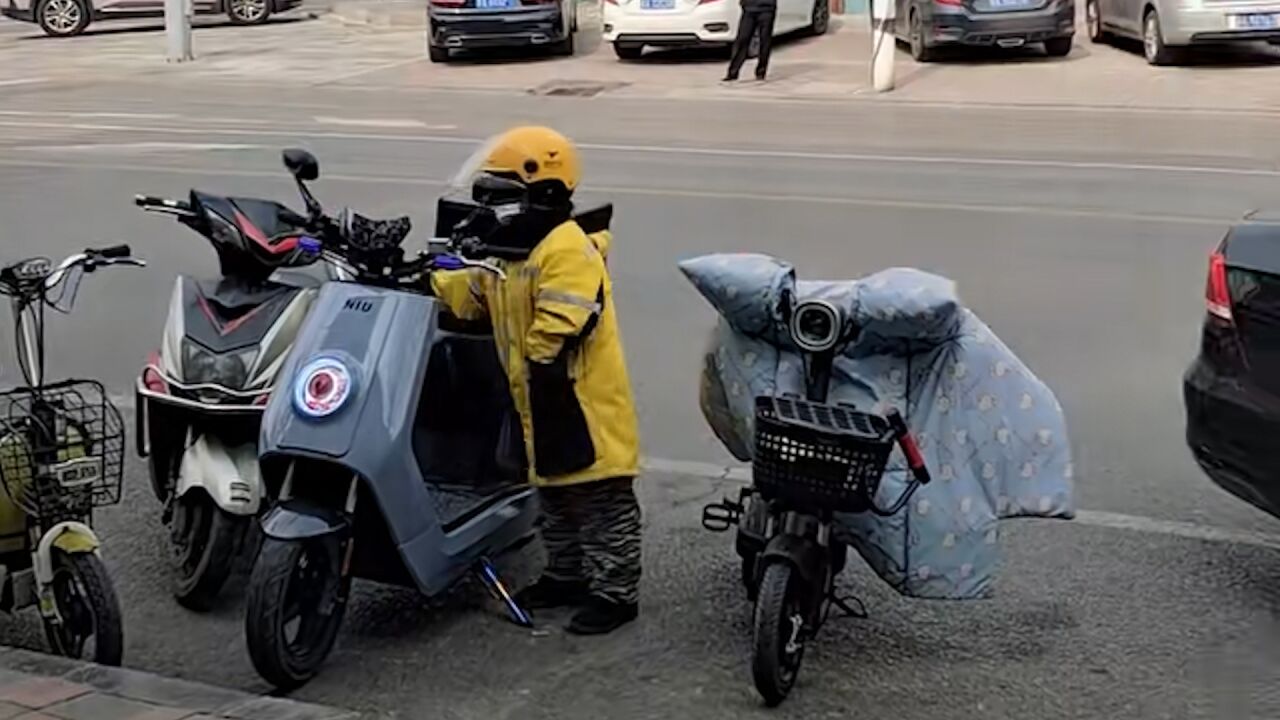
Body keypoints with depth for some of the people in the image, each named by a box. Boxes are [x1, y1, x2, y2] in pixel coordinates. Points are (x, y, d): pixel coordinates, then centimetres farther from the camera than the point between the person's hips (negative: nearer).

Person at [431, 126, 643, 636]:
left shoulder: (567, 250, -20)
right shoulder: (510, 255, 14)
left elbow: (563, 322, -28)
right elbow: (470, 292, 22)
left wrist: (543, 364, -26)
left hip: (584, 402, -10)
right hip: (542, 403, 11)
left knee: (602, 501, -2)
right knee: (555, 498, 21)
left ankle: (615, 592, 4)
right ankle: (567, 576, 35)